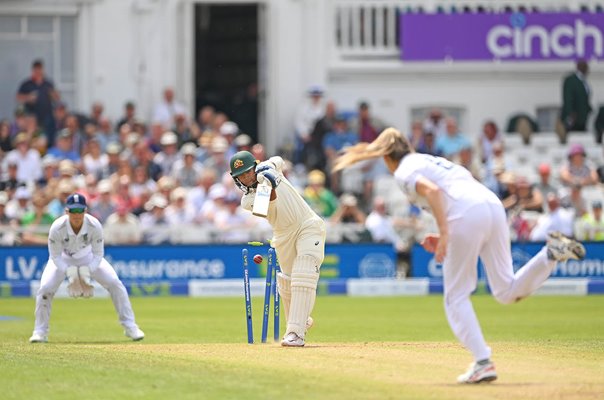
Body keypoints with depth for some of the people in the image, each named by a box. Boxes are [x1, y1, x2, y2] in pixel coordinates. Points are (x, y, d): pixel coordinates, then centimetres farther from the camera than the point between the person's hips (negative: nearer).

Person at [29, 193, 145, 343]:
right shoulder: (57, 228, -34)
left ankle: (130, 326, 3)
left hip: (88, 257, 1)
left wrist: (87, 273, -29)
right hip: (64, 259, -1)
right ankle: (40, 331, -1)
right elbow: (56, 257, -21)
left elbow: (98, 255, -19)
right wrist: (70, 273, -32)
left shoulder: (94, 226, -31)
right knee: (45, 288, -19)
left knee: (115, 284, -11)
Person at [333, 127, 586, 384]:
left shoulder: (404, 172, 9)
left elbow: (432, 190, -12)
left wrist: (444, 233, -15)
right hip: (494, 206, 7)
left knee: (456, 298, 4)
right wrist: (446, 240, 27)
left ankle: (482, 363, -7)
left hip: (467, 216, -7)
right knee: (507, 292, 10)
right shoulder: (433, 161, 33)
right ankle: (551, 253, -11)